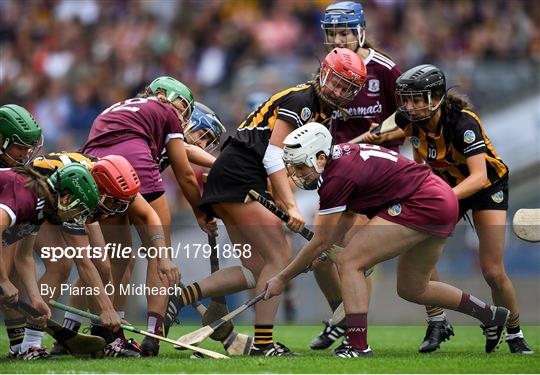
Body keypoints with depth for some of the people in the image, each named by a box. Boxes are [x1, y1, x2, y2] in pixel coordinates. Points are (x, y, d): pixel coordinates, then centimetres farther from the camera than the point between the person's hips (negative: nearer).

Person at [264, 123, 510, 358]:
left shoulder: (337, 176, -19)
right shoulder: (341, 155, 7)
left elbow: (320, 242, -12)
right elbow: (348, 217, 20)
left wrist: (282, 278, -4)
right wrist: (319, 254, 9)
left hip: (423, 205, -10)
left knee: (349, 263, -13)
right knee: (411, 290, 25)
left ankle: (358, 349, -18)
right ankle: (493, 315, 38)